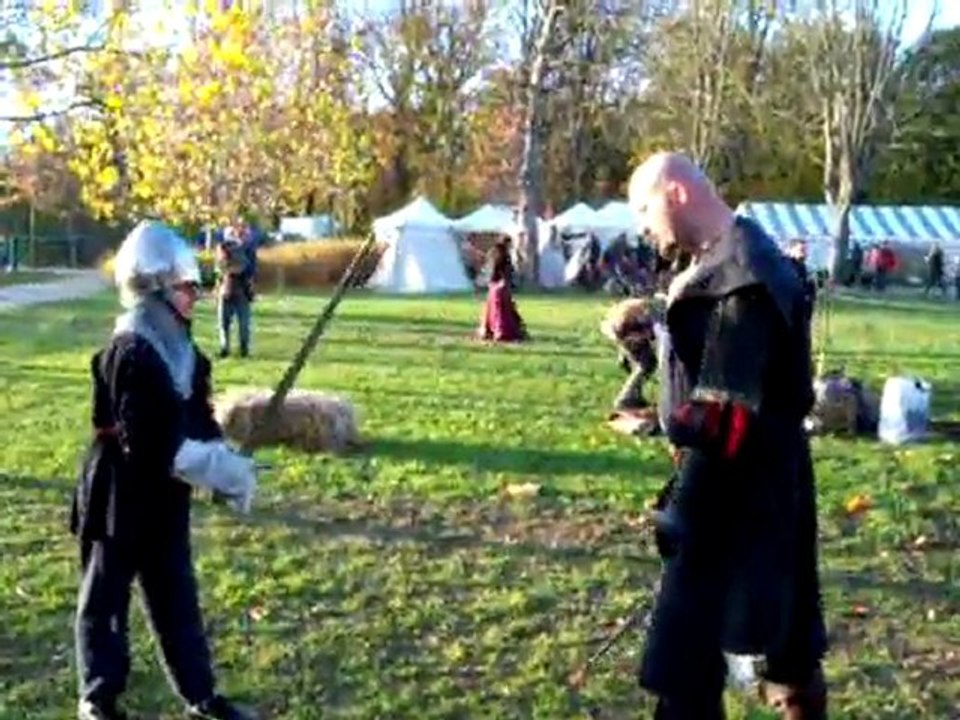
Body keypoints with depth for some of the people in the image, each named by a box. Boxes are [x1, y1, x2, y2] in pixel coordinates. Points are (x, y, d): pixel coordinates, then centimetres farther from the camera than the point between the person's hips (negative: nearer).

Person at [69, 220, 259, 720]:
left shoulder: (178, 346, 5)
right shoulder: (129, 353, -22)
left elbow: (197, 421, 9)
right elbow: (147, 443, -28)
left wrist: (230, 464, -7)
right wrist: (223, 471, -26)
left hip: (165, 496, 8)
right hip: (120, 496, -8)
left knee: (176, 596, 15)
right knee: (106, 598, 8)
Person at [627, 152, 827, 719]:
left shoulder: (739, 278, -21)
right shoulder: (737, 260, 11)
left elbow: (725, 415, -24)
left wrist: (682, 510, -20)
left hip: (734, 494, -10)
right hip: (768, 488, 10)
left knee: (687, 652, -3)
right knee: (784, 622, 22)